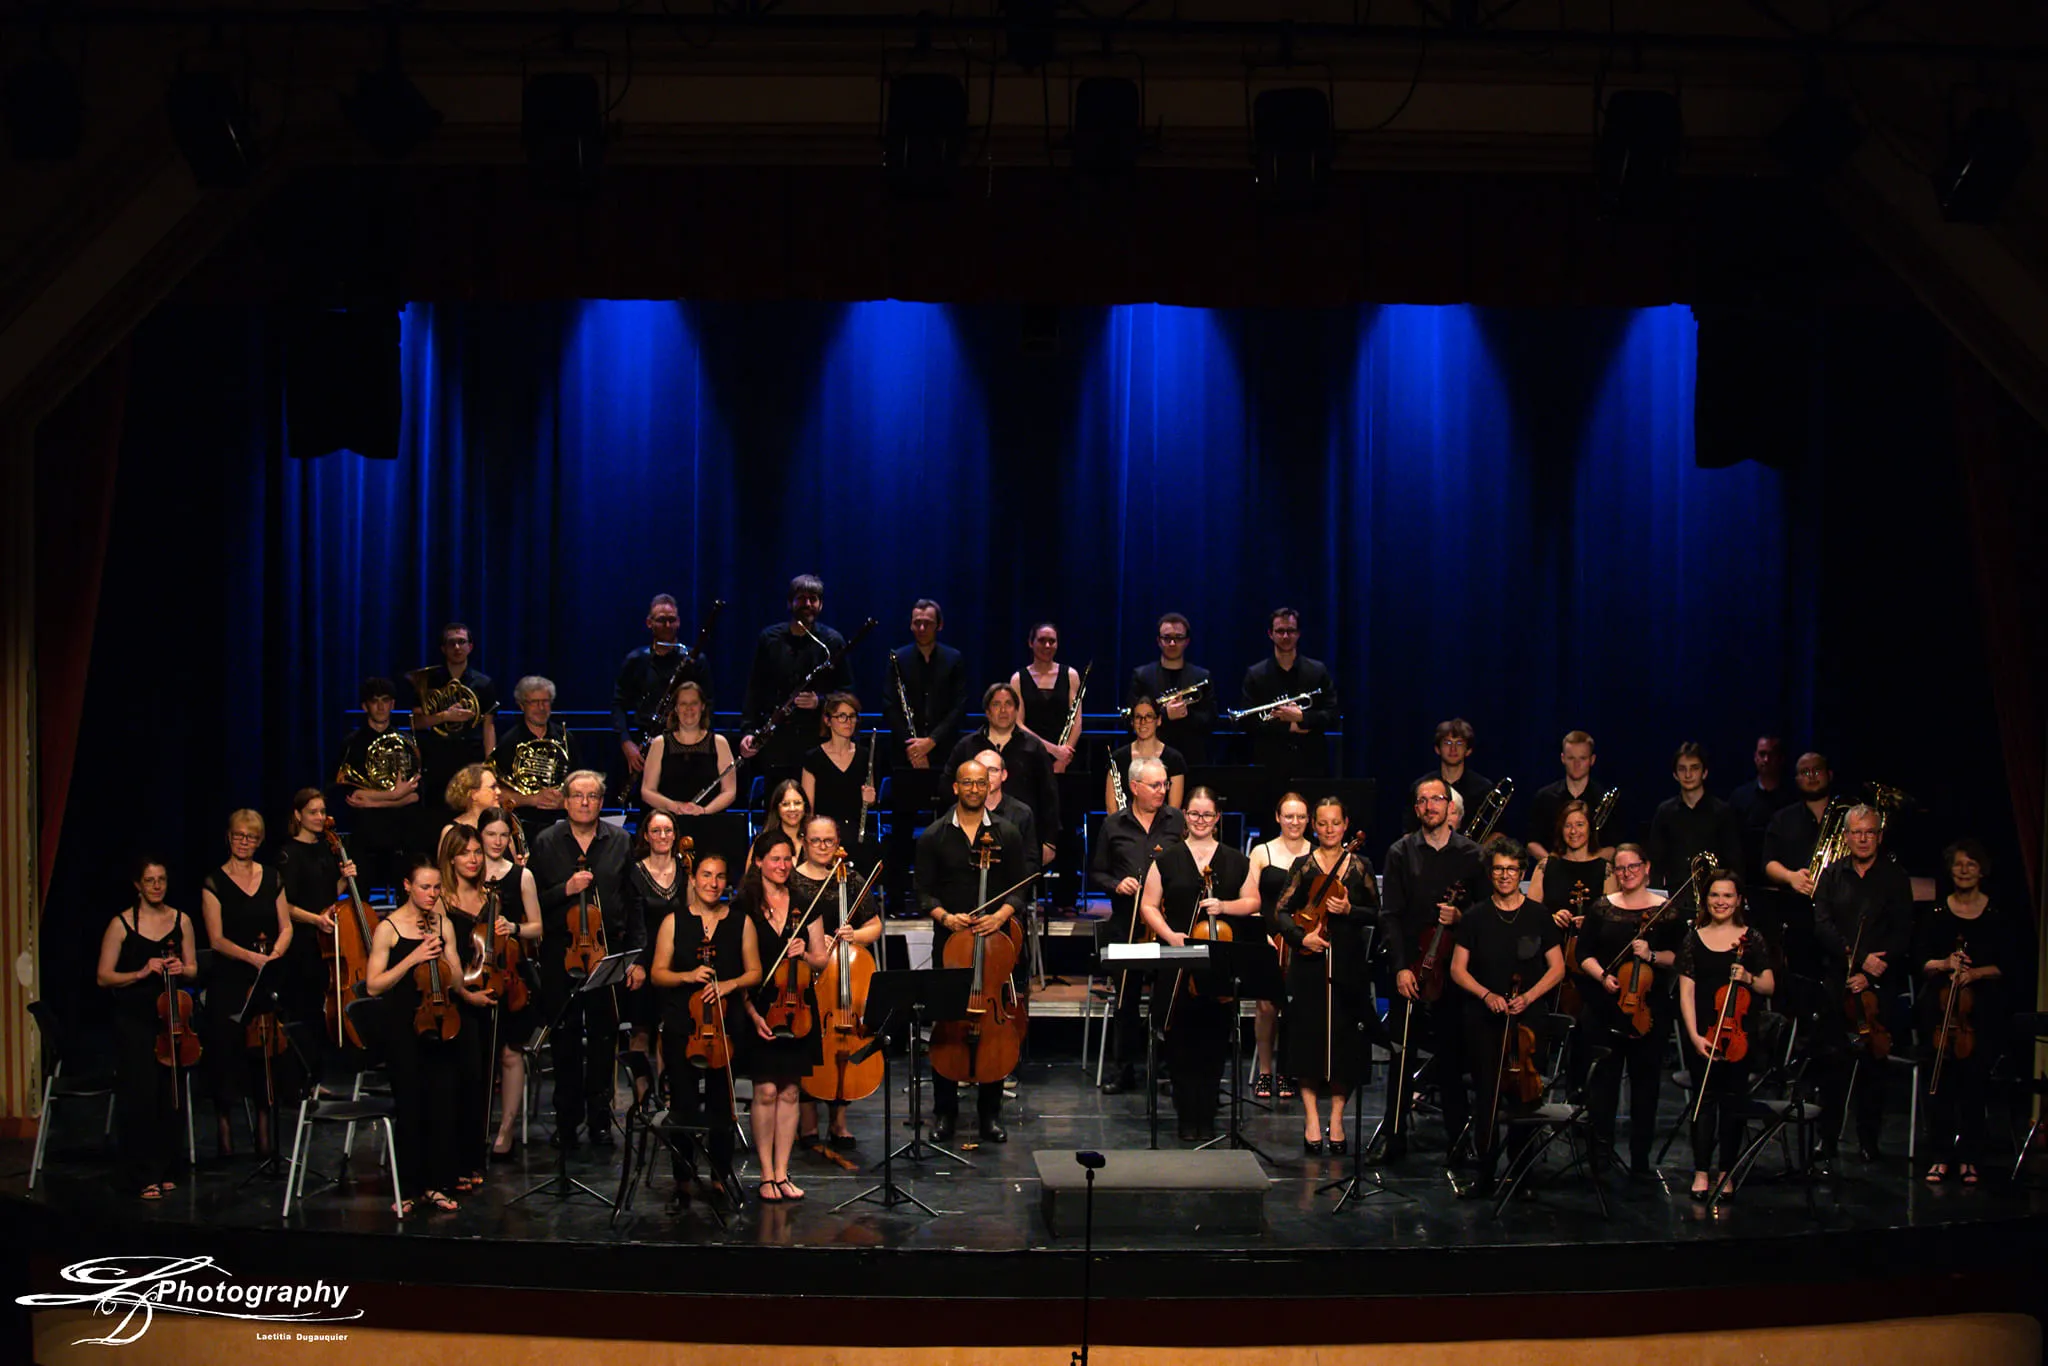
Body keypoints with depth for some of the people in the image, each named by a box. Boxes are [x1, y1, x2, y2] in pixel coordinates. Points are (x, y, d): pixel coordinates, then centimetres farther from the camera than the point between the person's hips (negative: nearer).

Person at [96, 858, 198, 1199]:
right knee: (140, 1097, -6)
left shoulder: (181, 921, 7)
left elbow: (193, 969, 14)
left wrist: (182, 969, -8)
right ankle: (143, 1177, 2)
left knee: (171, 1097, 4)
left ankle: (166, 1171, 17)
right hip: (135, 1021, -3)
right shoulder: (121, 925, -3)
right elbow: (104, 977, -4)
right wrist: (141, 973, -17)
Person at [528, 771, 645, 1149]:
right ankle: (567, 1120, 15)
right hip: (560, 954, 0)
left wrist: (636, 957, -1)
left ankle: (600, 1116, 15)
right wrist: (566, 890, -16)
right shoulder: (546, 843, 4)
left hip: (609, 951, 0)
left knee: (604, 1036, 5)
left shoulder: (620, 842, 6)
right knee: (565, 1039, 5)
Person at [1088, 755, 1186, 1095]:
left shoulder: (1177, 821, 5)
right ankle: (1123, 1068, 17)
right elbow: (1096, 873, 12)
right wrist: (1115, 885, -7)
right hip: (1126, 924, 1)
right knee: (1125, 996, 7)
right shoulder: (1113, 825, 8)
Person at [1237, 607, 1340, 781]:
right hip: (1270, 766, -1)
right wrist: (1289, 727, -10)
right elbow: (1248, 722, -1)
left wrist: (1302, 718, -13)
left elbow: (1334, 716, 3)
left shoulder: (1318, 671, 8)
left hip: (1311, 765, 1)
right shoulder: (1255, 674, 6)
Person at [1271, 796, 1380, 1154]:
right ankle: (1311, 1119, 5)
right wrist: (1301, 936, -14)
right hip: (1309, 962, -1)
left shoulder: (1360, 865, 8)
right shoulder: (1303, 866, 6)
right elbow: (1281, 912, 2)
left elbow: (1376, 913, 6)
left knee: (1345, 1041, 1)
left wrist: (1350, 911, -12)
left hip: (1349, 963, 1)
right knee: (1308, 1038, -3)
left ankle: (1336, 1119, 12)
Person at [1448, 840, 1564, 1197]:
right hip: (1484, 1020, 1)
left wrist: (1528, 997, -10)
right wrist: (1487, 995, -11)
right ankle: (1486, 1174, 6)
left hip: (1528, 1019, 0)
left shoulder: (1539, 916, 4)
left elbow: (1557, 968, 5)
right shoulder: (1476, 917, 5)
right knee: (1487, 1097, -1)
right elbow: (1458, 969, 6)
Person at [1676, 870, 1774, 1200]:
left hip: (1739, 1033, 0)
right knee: (1705, 1099, 0)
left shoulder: (1751, 940, 5)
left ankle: (1725, 1172, 11)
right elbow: (1687, 993, 0)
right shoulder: (1694, 940, 4)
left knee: (1732, 1101, 3)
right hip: (1702, 1034, 0)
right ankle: (1701, 1172, 3)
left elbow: (1769, 987, 5)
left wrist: (1749, 978, -16)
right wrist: (1694, 1035, -11)